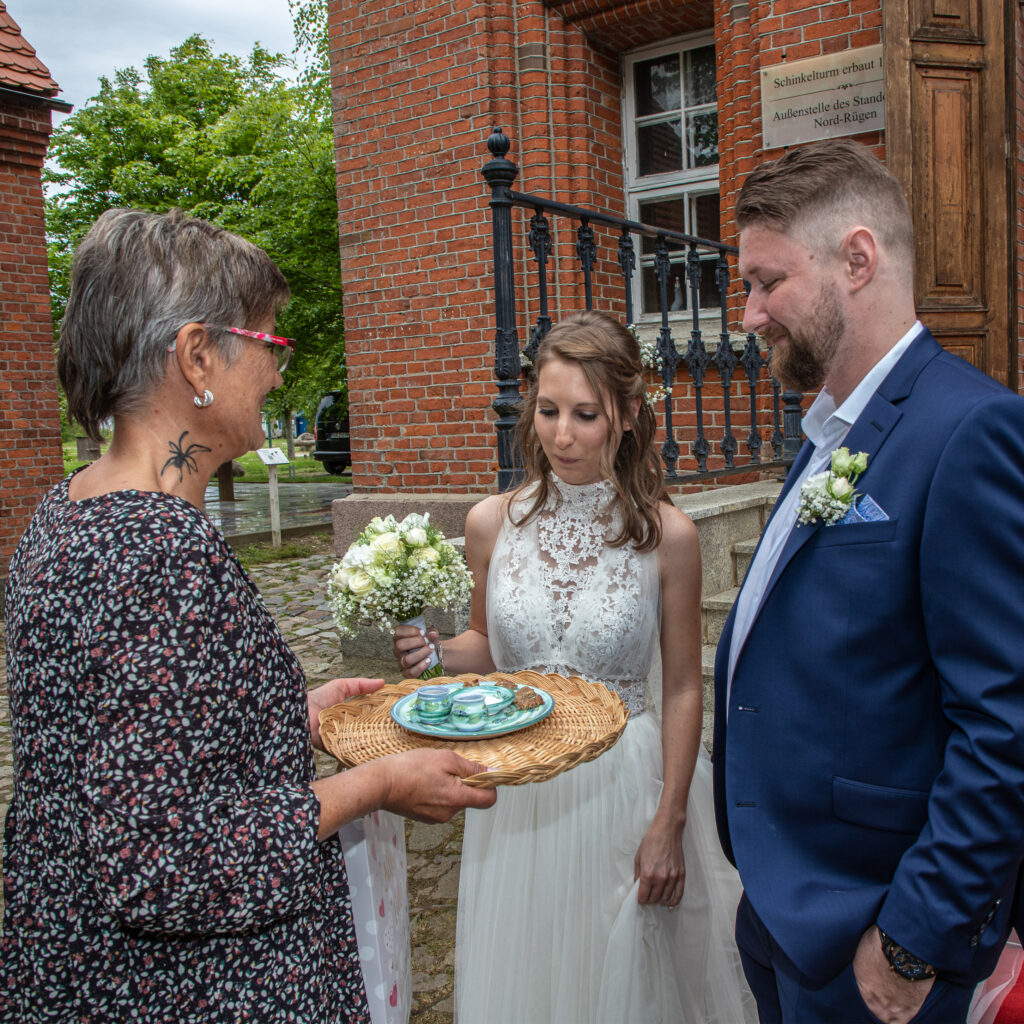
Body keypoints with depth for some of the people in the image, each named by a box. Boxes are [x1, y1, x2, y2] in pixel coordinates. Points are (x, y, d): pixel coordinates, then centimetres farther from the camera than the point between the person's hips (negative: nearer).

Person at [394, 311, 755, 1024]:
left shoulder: (666, 535, -11)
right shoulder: (492, 523, -5)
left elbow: (683, 689, -6)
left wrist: (669, 825, -7)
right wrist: (438, 653, -12)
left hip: (626, 778, -2)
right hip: (518, 779, 3)